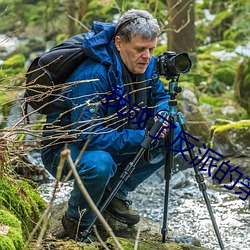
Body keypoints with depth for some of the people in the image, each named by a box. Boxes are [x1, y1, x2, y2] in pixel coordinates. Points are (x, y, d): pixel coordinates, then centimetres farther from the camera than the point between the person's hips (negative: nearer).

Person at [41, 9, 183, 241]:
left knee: (175, 132, -4)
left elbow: (161, 97, 9)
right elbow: (89, 135, -35)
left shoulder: (147, 65, -8)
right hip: (65, 148, -8)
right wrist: (143, 137, -35)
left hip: (113, 141, 8)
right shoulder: (92, 76, -32)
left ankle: (115, 194, 6)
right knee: (99, 163, -41)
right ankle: (76, 222, -9)